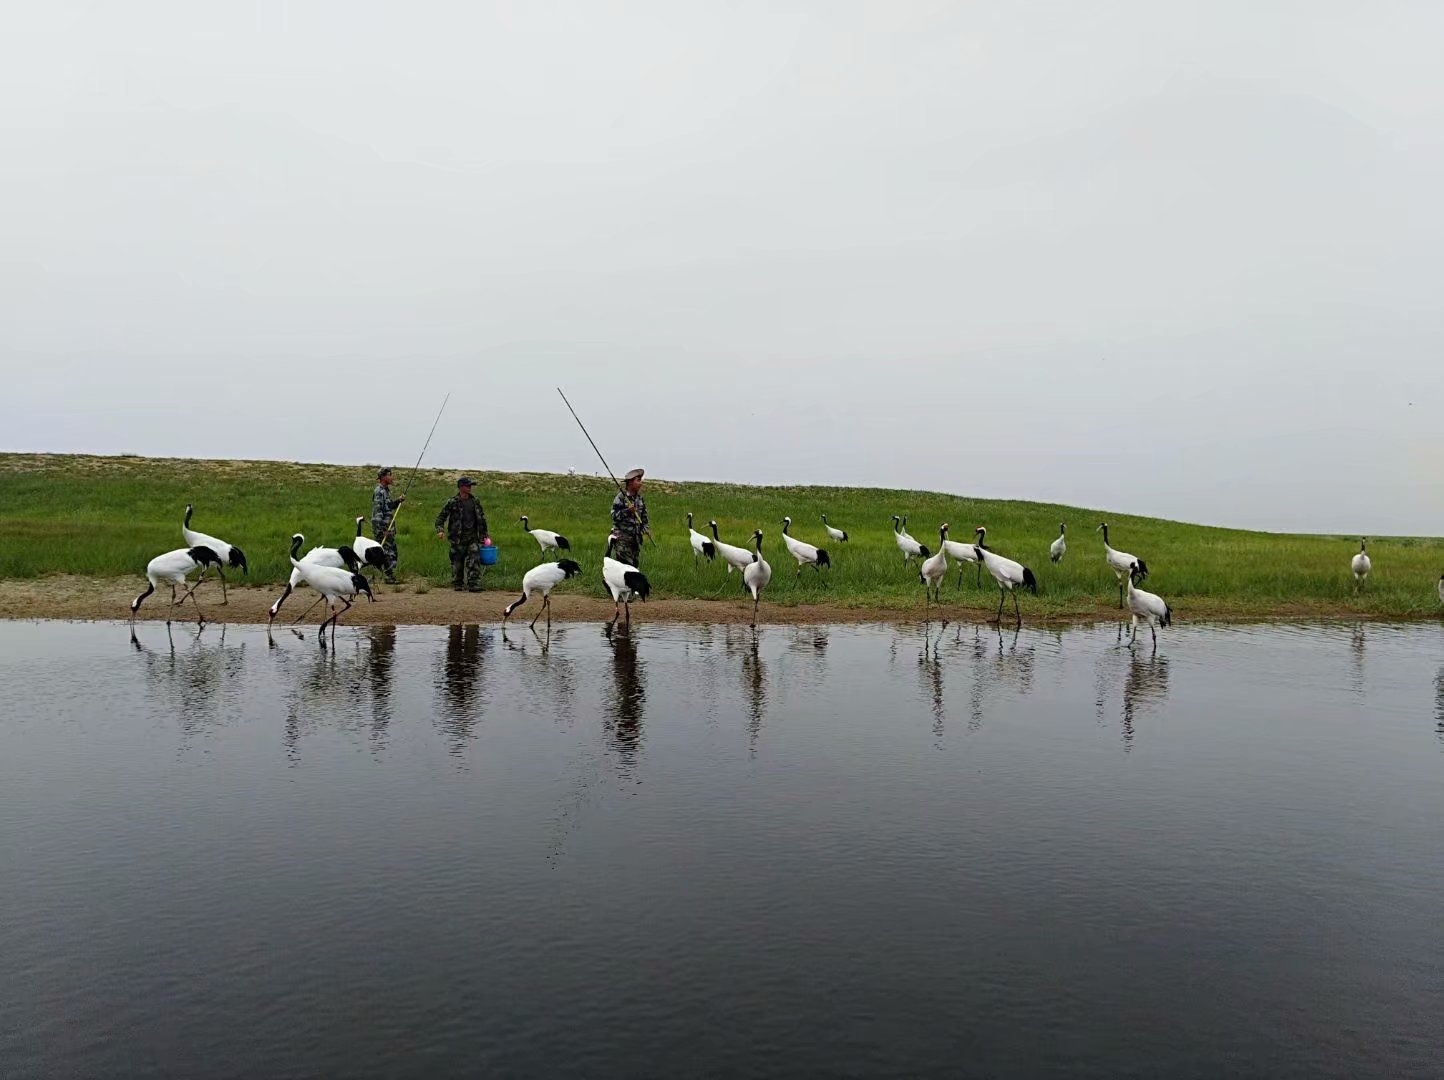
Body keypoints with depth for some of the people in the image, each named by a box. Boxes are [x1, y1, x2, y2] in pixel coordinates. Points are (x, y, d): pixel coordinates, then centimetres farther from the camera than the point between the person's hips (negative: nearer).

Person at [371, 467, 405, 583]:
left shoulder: (386, 490, 14)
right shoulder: (379, 492, -14)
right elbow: (377, 511, -20)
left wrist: (398, 500, 7)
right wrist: (382, 529, -23)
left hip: (389, 527, 10)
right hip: (381, 527, -10)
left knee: (392, 551, 12)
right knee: (385, 552, -6)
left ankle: (391, 577, 18)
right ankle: (389, 577, -3)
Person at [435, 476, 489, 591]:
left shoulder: (475, 502, 9)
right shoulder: (452, 502, -4)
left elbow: (482, 518, 21)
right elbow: (441, 517, 0)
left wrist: (484, 532, 25)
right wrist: (440, 529, -15)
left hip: (473, 538, 3)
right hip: (457, 539, -3)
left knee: (474, 561, -9)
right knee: (457, 562, 5)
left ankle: (474, 584, -9)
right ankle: (457, 585, 18)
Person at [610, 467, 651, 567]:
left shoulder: (640, 498, 11)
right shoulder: (621, 497, -9)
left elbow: (644, 515, 21)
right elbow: (614, 516, -12)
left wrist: (645, 529, 8)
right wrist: (627, 511, -23)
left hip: (636, 536, 7)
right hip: (623, 537, -7)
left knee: (636, 564, 9)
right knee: (625, 564, -11)